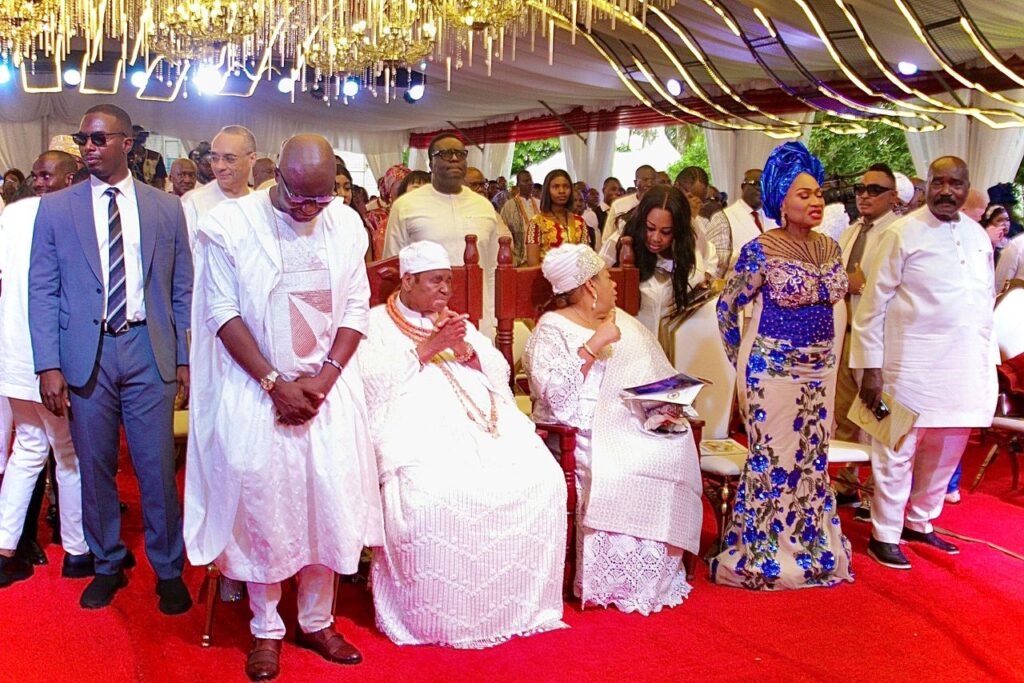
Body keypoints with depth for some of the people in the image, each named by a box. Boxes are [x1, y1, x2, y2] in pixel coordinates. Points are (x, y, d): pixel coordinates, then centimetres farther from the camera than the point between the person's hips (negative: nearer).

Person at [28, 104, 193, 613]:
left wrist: (185, 359, 2)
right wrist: (49, 365, -5)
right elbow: (42, 292, 3)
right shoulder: (56, 208, 6)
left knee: (158, 469, 2)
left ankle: (169, 571, 18)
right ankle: (108, 565, 28)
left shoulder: (166, 208, 6)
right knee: (95, 468, 9)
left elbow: (182, 290, 7)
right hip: (86, 353, 1)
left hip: (149, 349, -1)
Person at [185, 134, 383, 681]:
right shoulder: (230, 224, -8)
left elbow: (356, 306, 2)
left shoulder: (345, 224, 1)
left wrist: (325, 377, -10)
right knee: (261, 504, 3)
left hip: (327, 387, 3)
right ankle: (265, 630, 21)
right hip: (255, 390, -2)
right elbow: (223, 312, -9)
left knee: (330, 503, 5)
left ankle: (317, 621, 23)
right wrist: (276, 383, -14)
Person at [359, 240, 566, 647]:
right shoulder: (376, 323, 13)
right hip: (417, 427, -4)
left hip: (481, 422, 5)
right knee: (431, 493, -35)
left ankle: (522, 605, -7)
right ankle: (432, 618, -16)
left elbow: (499, 374, 18)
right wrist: (426, 348, -7)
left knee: (542, 480, -20)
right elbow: (372, 383, -4)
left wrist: (465, 350, 0)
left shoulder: (457, 324, 27)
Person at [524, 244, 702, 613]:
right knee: (619, 465, -32)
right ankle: (618, 582, -16)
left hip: (637, 420, 6)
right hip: (586, 428, -6)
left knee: (676, 447, -21)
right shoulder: (552, 329, -2)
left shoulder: (623, 322, 20)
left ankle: (661, 571, -11)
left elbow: (659, 375, 19)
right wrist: (596, 343, -18)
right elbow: (555, 392, -18)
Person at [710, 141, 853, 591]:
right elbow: (726, 307, -7)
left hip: (819, 370, 6)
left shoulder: (830, 248, 6)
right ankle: (761, 557, 18)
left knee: (812, 460, 14)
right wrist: (743, 363, -2)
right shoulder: (761, 250, -14)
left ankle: (811, 548, 29)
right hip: (773, 370, -6)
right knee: (773, 460, 2)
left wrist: (828, 359, 17)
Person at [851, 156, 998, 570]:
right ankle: (884, 535, 14)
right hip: (914, 365, -6)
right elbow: (874, 302, -8)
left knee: (946, 451, 14)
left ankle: (920, 523, 31)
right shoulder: (904, 233, -7)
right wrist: (871, 367, -11)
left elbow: (986, 302, 17)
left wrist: (988, 361, 13)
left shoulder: (978, 237, 10)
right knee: (898, 451, 1)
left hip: (965, 366, 6)